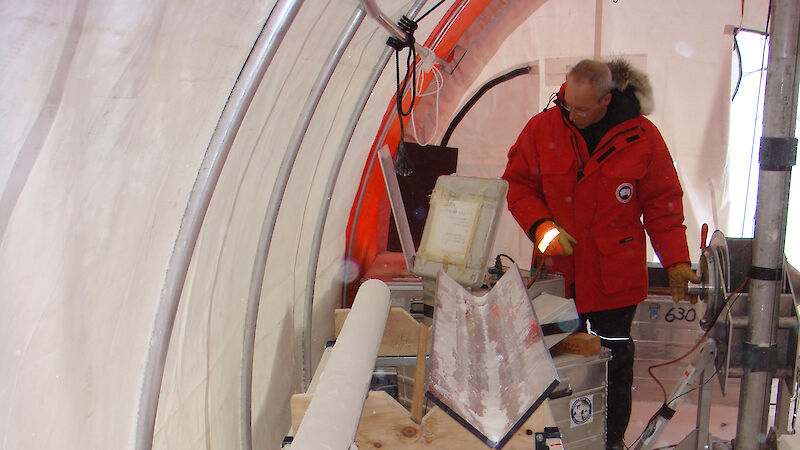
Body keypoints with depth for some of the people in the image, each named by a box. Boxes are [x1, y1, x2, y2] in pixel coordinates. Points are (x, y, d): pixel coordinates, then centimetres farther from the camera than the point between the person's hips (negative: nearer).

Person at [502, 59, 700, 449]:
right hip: (558, 272, 1)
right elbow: (516, 183, 4)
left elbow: (663, 205, -1)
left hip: (615, 275, -1)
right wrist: (541, 226, -12)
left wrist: (676, 262, -6)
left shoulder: (642, 137, -7)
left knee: (615, 358, 11)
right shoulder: (543, 128, -4)